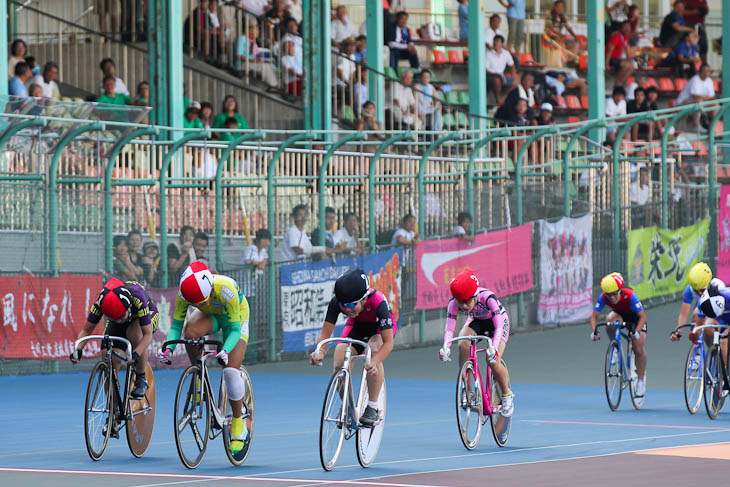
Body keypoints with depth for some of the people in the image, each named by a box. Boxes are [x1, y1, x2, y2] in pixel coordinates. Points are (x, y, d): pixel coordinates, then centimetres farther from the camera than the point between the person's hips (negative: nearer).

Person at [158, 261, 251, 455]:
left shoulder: (226, 289, -40)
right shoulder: (185, 294, -30)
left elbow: (234, 329, -35)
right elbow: (176, 325, -22)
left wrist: (225, 351, -53)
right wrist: (169, 347, -41)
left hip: (236, 317, -3)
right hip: (210, 316, 3)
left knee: (231, 370, -17)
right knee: (191, 331, -33)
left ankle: (238, 425, 0)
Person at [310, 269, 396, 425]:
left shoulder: (378, 302, -41)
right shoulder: (336, 302, -31)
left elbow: (388, 343, -42)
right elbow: (325, 333, -26)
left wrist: (374, 362, -60)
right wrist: (320, 352, -49)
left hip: (380, 327, -3)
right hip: (357, 325, 3)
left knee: (374, 349, -36)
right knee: (339, 365, -22)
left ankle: (372, 408, -25)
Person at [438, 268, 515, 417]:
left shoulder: (487, 297, -39)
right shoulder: (454, 302, -28)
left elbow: (499, 327, -42)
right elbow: (449, 328, -29)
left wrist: (494, 348, -57)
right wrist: (446, 347, -48)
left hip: (498, 321, -3)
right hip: (476, 321, 3)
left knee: (492, 360, -23)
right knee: (463, 344, -29)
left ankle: (507, 395, 3)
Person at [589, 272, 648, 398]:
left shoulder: (630, 295, -39)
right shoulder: (603, 297, -29)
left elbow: (642, 316, -37)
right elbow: (594, 316, -25)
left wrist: (636, 332, -52)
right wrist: (594, 331, -43)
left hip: (635, 317, -3)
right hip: (619, 314, 3)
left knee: (638, 349, -13)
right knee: (610, 319, -34)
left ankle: (641, 380, 6)